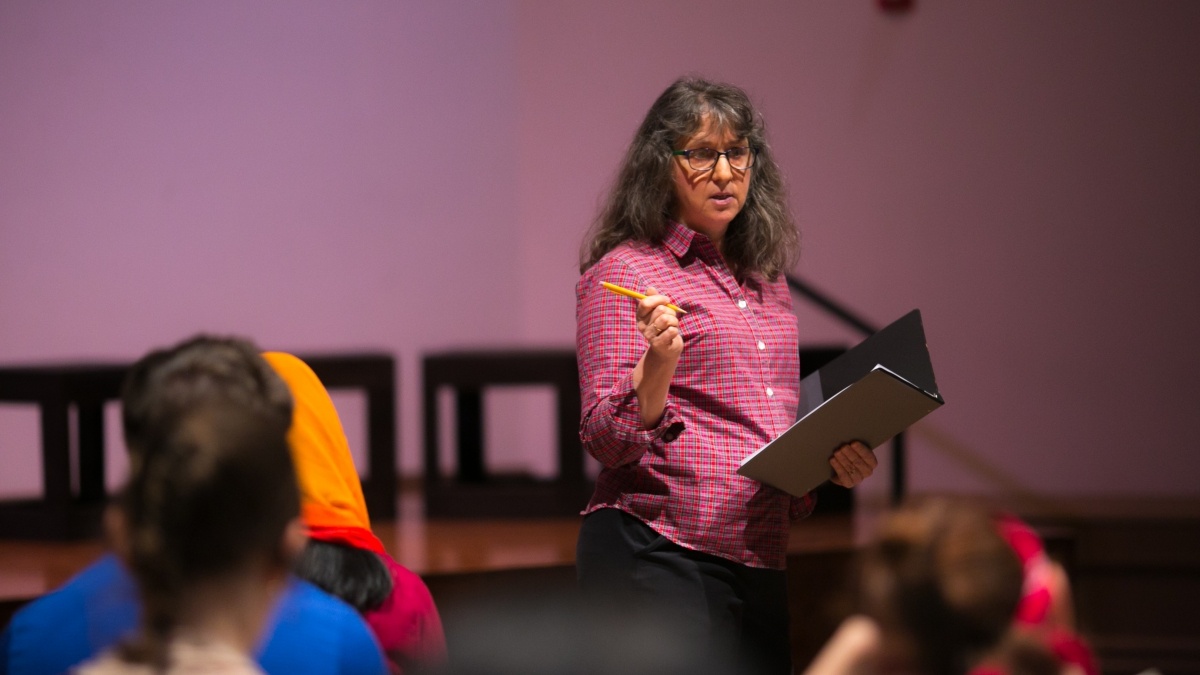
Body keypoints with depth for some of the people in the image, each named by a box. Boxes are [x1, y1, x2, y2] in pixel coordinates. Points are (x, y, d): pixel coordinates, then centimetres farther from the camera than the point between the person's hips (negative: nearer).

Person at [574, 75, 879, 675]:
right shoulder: (623, 272, -3)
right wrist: (658, 362, -27)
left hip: (758, 562, 7)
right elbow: (606, 440, -10)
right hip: (654, 558, -7)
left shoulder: (766, 279, 18)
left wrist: (830, 458, 6)